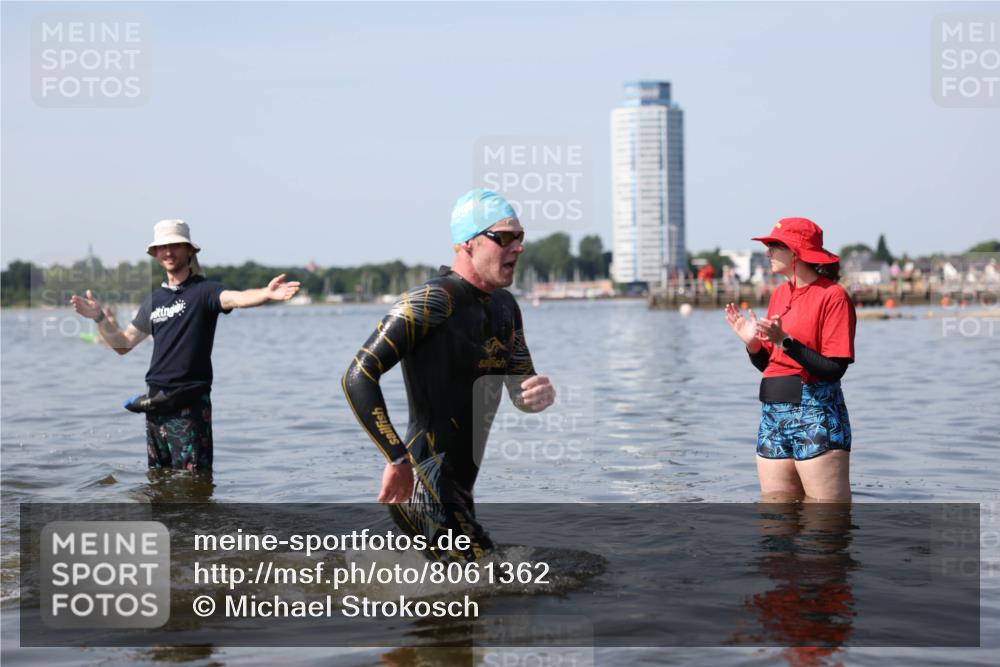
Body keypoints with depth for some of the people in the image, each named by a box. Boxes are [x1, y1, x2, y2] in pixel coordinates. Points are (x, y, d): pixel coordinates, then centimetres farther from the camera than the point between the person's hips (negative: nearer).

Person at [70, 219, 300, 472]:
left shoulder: (203, 290, -5)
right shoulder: (154, 299, 15)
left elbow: (236, 298, -27)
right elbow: (123, 344, 21)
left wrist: (267, 294, -47)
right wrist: (99, 317, 8)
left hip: (189, 403, -6)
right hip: (156, 402, 6)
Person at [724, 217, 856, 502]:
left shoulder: (833, 296, -8)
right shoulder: (779, 294, 14)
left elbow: (834, 369, -16)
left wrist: (786, 342, -23)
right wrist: (751, 342, -1)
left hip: (816, 416, -8)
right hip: (773, 414, 8)